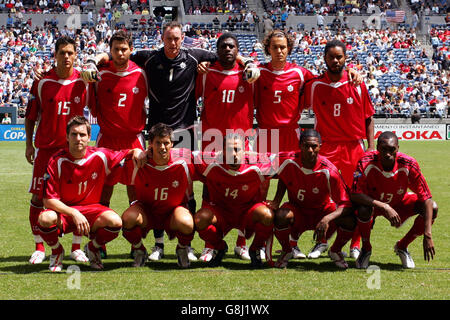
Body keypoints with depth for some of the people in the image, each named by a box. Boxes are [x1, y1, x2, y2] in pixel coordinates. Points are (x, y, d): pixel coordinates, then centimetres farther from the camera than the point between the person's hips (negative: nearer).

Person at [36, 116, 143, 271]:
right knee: (45, 218, -36)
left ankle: (92, 248, 5)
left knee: (115, 222, -29)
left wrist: (137, 152, -15)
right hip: (62, 211, -1)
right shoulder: (57, 161, -13)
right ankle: (57, 251, 0)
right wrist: (73, 214, -27)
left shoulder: (100, 156, -6)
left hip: (90, 209, 2)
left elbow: (130, 152, 10)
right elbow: (48, 199, -15)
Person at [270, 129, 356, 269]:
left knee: (350, 220, -30)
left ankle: (335, 251, 5)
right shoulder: (289, 161, -20)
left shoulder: (329, 171, -25)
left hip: (323, 210, -1)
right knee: (281, 215, -35)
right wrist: (276, 201, -7)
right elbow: (282, 178, 6)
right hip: (297, 211, 1)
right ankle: (286, 251, -1)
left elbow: (346, 204, -24)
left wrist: (327, 219, -40)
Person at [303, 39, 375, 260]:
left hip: (354, 147, 0)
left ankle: (355, 245, 12)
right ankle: (322, 241, 8)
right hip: (325, 148, 0)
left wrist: (371, 146, 2)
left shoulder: (357, 84, 2)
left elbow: (368, 117, 8)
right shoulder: (313, 85, 2)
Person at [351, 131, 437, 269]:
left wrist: (427, 235, -32)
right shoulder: (366, 163, -30)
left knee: (433, 208, -21)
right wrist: (384, 207, -42)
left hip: (398, 203, 2)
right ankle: (366, 248, -5)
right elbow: (355, 195, -31)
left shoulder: (409, 165, -27)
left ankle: (402, 246, 2)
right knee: (364, 210, -38)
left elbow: (426, 199, -24)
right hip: (372, 202, -2)